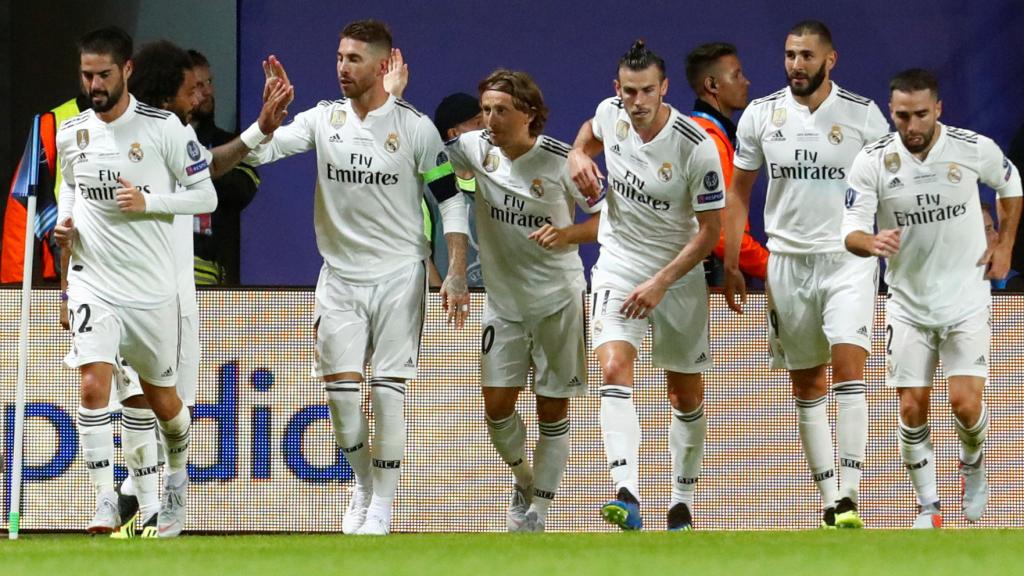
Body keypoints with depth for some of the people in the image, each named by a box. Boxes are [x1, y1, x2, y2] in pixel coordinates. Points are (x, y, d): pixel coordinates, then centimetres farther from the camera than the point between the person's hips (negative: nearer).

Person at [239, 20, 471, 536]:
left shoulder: (415, 127, -6)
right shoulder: (323, 120, 1)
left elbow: (451, 201, -1)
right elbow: (254, 151, -4)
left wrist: (456, 275, -8)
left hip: (398, 275, -3)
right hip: (339, 275, 3)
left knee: (389, 391, -4)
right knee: (339, 388, -2)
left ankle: (382, 503, 7)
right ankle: (362, 482, 22)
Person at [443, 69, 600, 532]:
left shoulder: (559, 161, -16)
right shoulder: (476, 148, -6)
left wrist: (568, 235, -28)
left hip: (558, 300, -3)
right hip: (504, 299, 3)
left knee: (553, 409, 3)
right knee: (497, 404, 1)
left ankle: (538, 507, 15)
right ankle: (523, 479, 29)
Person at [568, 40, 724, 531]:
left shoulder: (697, 147, -21)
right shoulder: (610, 113, -8)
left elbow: (710, 230, -15)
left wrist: (661, 283, -21)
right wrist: (578, 155, -3)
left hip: (679, 273, -2)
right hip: (619, 264, 2)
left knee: (687, 396, 9)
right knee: (614, 369, -22)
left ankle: (682, 503, 29)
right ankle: (626, 496, -35)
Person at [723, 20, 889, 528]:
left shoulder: (863, 115, -2)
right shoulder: (761, 115, 3)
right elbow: (738, 192, 12)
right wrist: (731, 264, 7)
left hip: (849, 258, -3)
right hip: (788, 260, 3)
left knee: (848, 366, -18)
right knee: (806, 384, 4)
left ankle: (849, 495, -20)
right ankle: (829, 502, 11)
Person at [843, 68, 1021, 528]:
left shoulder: (974, 149, -11)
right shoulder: (873, 161, -11)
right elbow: (851, 230, -14)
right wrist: (871, 242, -37)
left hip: (966, 299, -1)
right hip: (907, 303, 1)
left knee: (965, 401, -11)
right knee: (912, 408, -1)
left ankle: (973, 467, 23)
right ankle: (927, 507, 16)